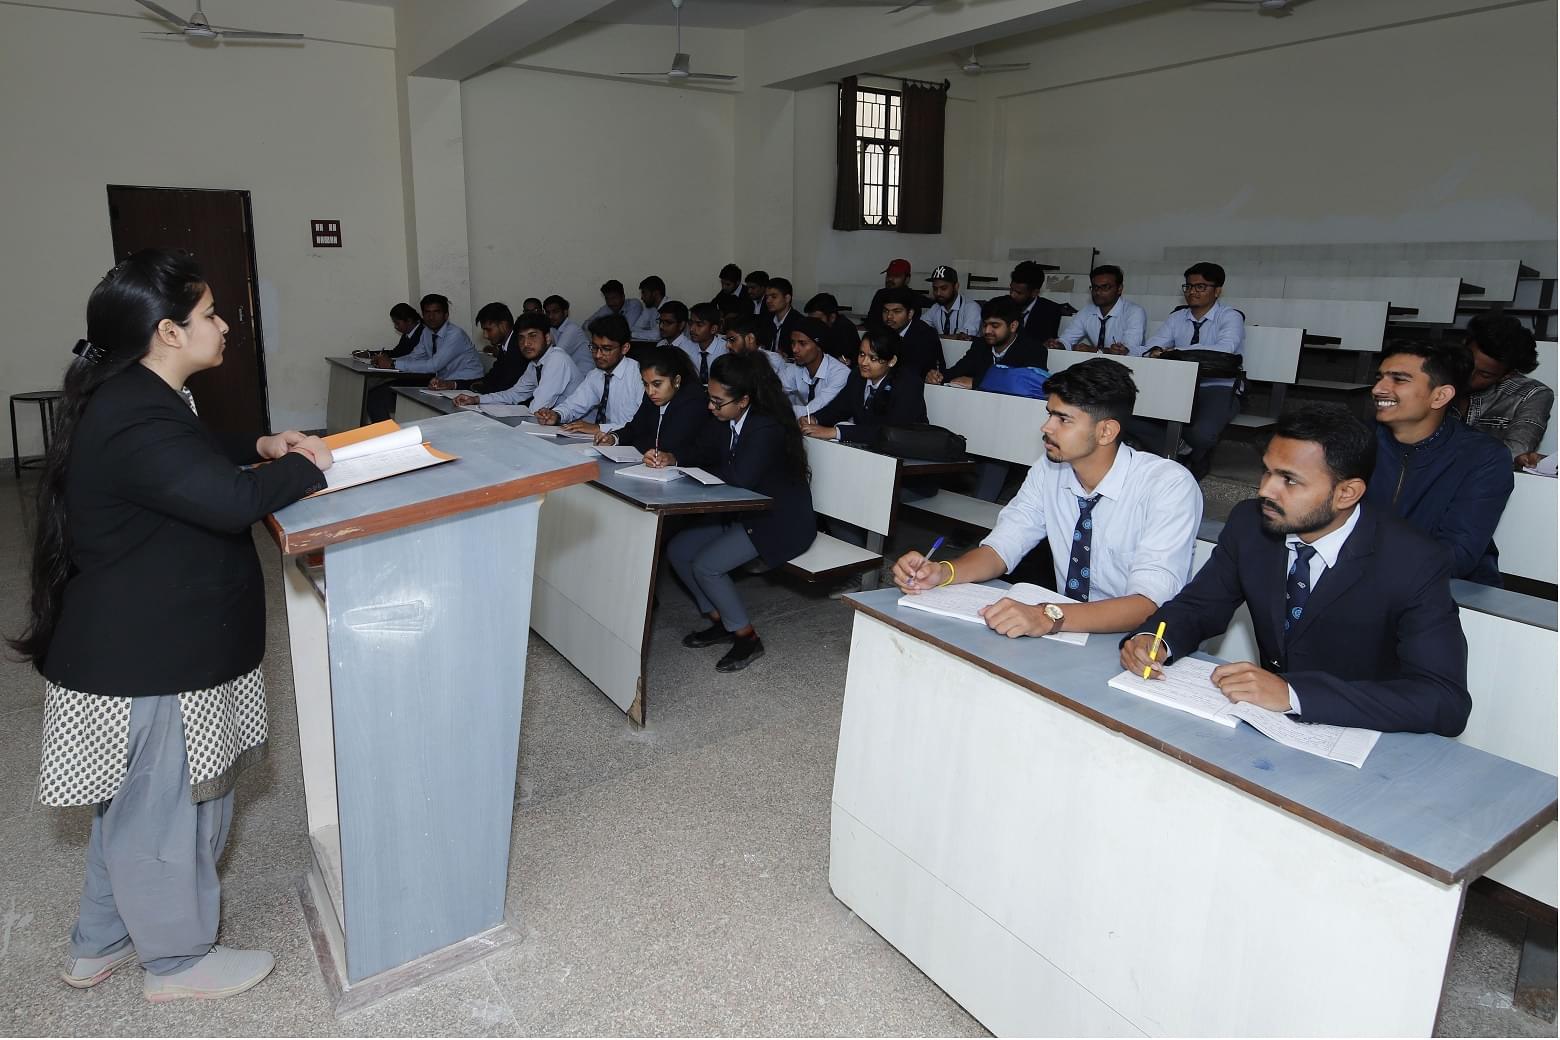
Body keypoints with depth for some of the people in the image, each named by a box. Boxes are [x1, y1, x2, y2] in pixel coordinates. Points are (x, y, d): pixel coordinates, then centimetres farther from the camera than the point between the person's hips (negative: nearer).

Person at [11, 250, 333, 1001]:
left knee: (133, 801, 25)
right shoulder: (135, 421, -28)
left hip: (143, 643, 11)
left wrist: (260, 447, 7)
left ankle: (100, 943, 44)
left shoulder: (133, 396, 7)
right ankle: (178, 960, 31)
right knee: (165, 809, 9)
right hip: (147, 659, -11)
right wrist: (306, 467, -18)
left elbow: (195, 459, 23)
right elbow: (232, 500, -35)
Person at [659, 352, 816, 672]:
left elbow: (740, 477, -36)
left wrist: (703, 467, -16)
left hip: (781, 522, -9)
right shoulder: (724, 422, -2)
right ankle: (721, 621, 16)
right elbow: (700, 455, 9)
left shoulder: (768, 428, -27)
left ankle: (747, 638, 0)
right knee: (677, 550, 2)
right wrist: (673, 461, -15)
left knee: (706, 565, -20)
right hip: (742, 513, 9)